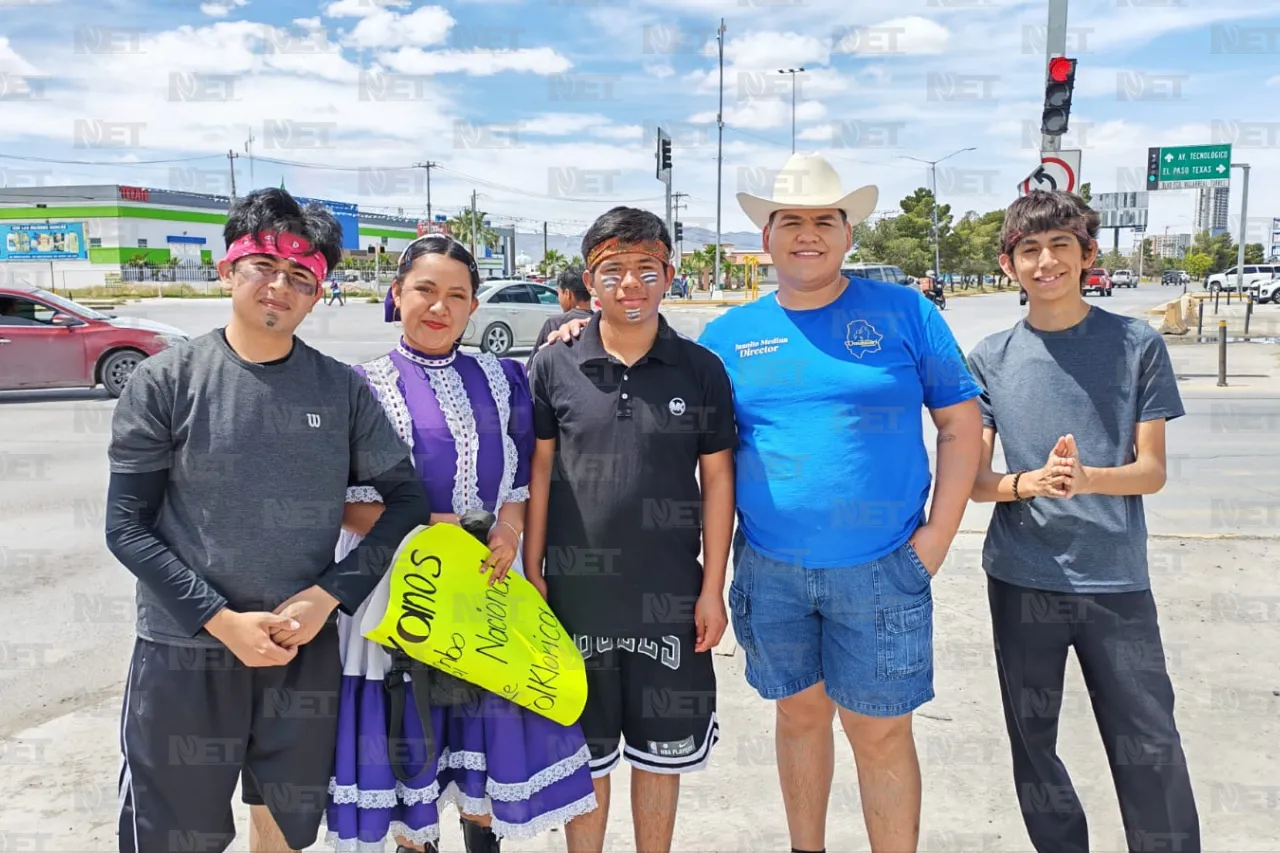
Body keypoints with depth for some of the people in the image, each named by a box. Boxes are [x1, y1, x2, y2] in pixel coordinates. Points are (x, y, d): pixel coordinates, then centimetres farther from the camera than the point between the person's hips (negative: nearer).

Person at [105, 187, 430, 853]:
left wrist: (329, 597, -9)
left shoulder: (343, 390, -1)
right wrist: (222, 620, -13)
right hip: (184, 653, -2)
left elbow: (406, 499, 2)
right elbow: (127, 528, -5)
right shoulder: (165, 381, -6)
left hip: (307, 648, 2)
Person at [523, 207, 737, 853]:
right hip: (576, 596, 0)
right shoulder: (554, 367, -1)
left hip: (670, 599, 0)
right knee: (584, 757, 14)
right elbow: (538, 471, 3)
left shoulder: (701, 370, -1)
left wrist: (713, 588, -1)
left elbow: (717, 479, 1)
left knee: (661, 753, 15)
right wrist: (532, 572, 1)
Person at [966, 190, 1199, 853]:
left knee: (1150, 751, 2)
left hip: (1117, 580, -1)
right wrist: (1029, 483, -20)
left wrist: (1086, 478, -23)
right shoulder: (991, 358, 2)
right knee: (1033, 745, 13)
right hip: (1021, 580, 2)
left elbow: (1151, 470, -2)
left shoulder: (1137, 343, -1)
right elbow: (972, 478, 1)